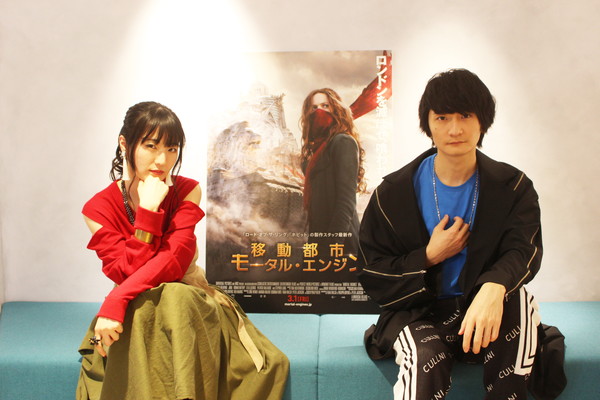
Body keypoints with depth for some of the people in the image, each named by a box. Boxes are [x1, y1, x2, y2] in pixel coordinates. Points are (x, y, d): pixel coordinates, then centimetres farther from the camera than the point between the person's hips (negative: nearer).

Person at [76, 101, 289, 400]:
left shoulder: (186, 191, -7)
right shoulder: (99, 209, -8)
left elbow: (175, 260, -20)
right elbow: (129, 273, -19)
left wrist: (114, 302, -34)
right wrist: (148, 210, -27)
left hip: (189, 296, 1)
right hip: (134, 311, -1)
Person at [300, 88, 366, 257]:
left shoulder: (343, 142, -9)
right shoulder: (319, 146, 18)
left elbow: (346, 201, -17)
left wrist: (332, 245, -22)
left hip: (338, 238, -9)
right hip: (320, 234, 9)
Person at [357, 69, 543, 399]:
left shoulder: (512, 187, -1)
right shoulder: (393, 193, -2)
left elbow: (523, 249, -19)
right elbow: (371, 276, 0)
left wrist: (494, 288, -42)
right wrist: (429, 257, -16)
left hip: (481, 308, 2)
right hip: (417, 312, -2)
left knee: (518, 303, -32)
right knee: (425, 357, -35)